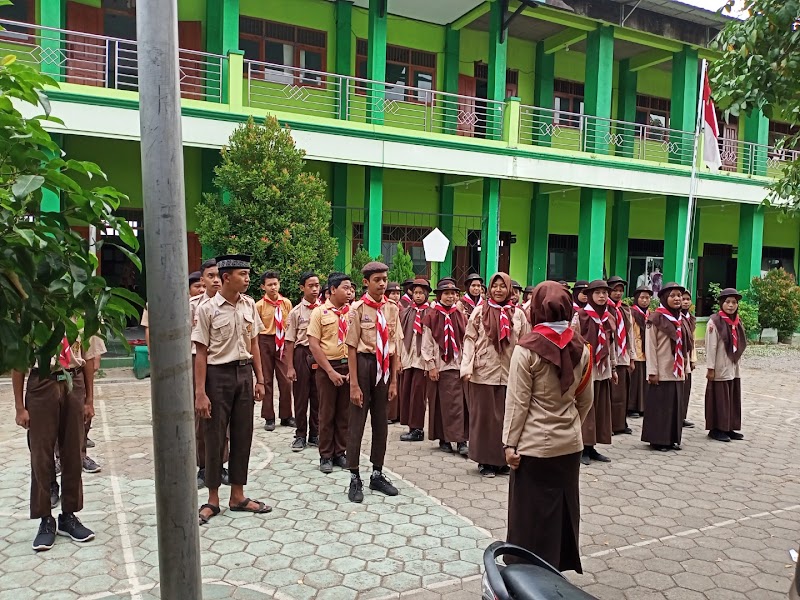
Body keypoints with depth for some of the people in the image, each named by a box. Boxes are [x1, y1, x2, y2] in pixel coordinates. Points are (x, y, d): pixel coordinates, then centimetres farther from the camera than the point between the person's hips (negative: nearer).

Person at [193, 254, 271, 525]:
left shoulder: (249, 305, 3)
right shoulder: (208, 309, -10)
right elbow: (201, 353, -9)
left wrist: (260, 380, 9)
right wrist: (200, 393, -12)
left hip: (244, 372, 5)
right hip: (218, 374, -4)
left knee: (243, 435, 11)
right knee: (215, 437, 5)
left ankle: (238, 496, 25)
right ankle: (213, 500, 21)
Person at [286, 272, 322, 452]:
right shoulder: (296, 312, -2)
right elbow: (290, 341, 0)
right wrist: (290, 367, -4)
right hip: (302, 353, -1)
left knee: (317, 396, 9)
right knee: (301, 396, 6)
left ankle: (314, 434, 23)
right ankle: (300, 435, 19)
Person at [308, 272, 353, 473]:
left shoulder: (352, 312, 3)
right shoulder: (319, 312, -4)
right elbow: (314, 345, -7)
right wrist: (330, 371, -12)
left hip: (349, 366, 3)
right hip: (326, 367, -3)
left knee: (345, 412, 9)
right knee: (327, 413, 6)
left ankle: (340, 453, 23)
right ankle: (326, 456, 18)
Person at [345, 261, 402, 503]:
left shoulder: (392, 309, 4)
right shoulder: (358, 308, -9)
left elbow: (394, 346, 7)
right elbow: (352, 347, -9)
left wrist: (394, 380, 6)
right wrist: (354, 384, -12)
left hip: (384, 367, 5)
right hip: (364, 363, -5)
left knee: (381, 422, 13)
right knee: (357, 422, 3)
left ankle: (377, 474, 28)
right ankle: (354, 479, 16)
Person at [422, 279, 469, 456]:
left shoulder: (460, 316, 8)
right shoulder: (431, 317, -1)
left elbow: (466, 341, 8)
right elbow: (426, 344, -3)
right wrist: (431, 366, -7)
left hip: (459, 365, 2)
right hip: (439, 366, -2)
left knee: (459, 403, -2)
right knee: (442, 403, 4)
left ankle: (461, 440, 0)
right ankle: (444, 439, 14)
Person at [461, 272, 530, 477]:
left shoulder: (518, 314, 6)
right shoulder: (479, 312, 0)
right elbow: (470, 340, -2)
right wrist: (466, 367, -11)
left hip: (509, 374, 2)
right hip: (483, 373, -2)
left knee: (506, 416, 8)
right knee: (484, 416, 5)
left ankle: (502, 459, 20)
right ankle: (485, 461, 16)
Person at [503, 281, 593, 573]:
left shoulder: (528, 348, -15)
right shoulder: (581, 347, 0)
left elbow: (517, 401, -13)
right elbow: (585, 399, 8)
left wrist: (510, 442, -7)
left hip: (535, 445, -5)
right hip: (570, 443, 5)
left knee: (532, 511, 7)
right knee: (564, 505, 18)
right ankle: (561, 563, 33)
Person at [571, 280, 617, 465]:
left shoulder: (610, 318, 10)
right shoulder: (580, 315, -7)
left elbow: (612, 344, 16)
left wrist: (613, 368, 15)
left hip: (603, 369, 6)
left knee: (601, 408, 8)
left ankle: (592, 447, 17)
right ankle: (584, 448, 8)